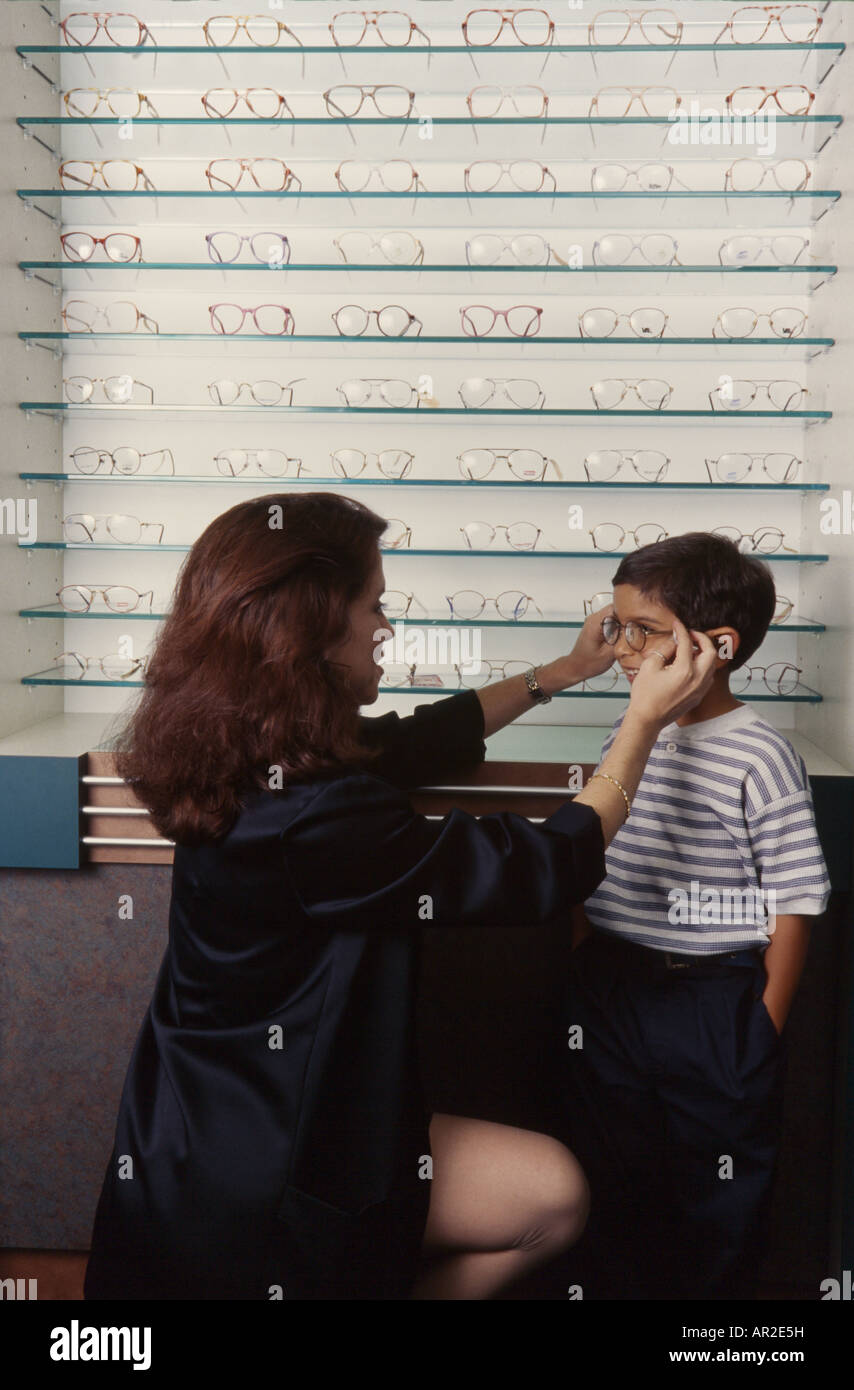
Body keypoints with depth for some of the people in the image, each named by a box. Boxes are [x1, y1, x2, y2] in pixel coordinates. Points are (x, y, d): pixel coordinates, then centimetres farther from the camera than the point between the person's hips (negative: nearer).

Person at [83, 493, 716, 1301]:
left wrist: (564, 673, 19)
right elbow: (546, 871, -22)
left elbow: (422, 740, 12)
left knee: (550, 1191, 8)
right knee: (550, 1196, 0)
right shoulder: (316, 816, -32)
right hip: (249, 1168, -9)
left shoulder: (252, 753, -3)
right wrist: (645, 720, -11)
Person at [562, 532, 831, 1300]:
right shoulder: (626, 737, 2)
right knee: (611, 1179, 21)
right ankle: (609, 1284, 42)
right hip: (609, 994, 6)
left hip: (716, 1006, -5)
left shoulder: (758, 757, -16)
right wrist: (578, 973, 12)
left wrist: (766, 1027, -10)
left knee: (719, 1205, 15)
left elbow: (792, 902, -13)